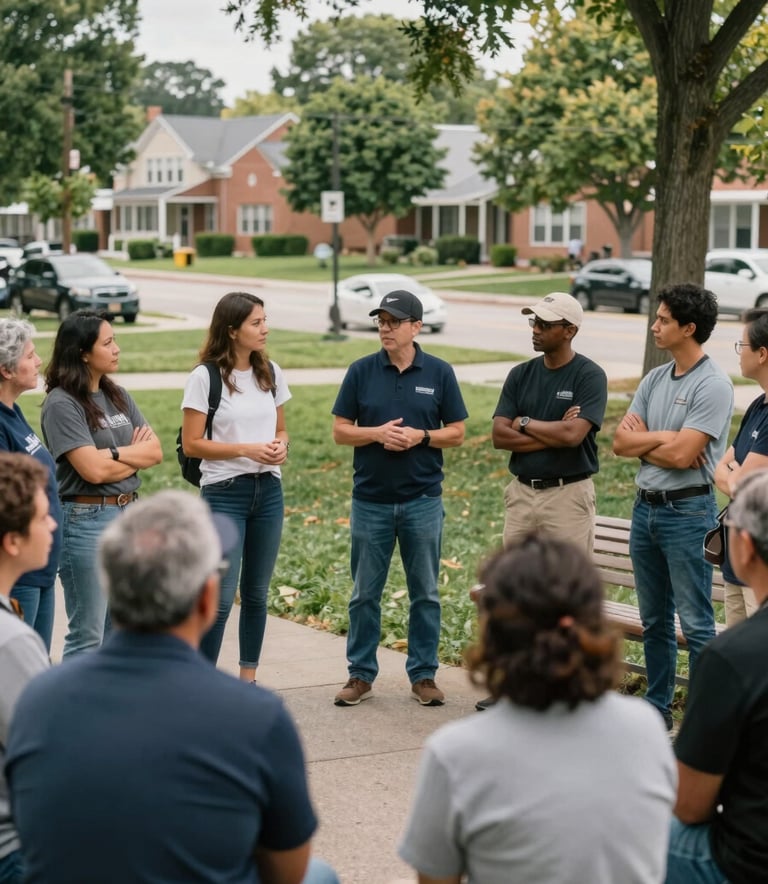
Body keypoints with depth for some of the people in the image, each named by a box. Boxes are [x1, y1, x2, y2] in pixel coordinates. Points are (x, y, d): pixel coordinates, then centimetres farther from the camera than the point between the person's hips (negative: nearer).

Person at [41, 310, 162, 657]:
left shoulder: (117, 396, 10)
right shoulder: (62, 405, -12)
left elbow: (155, 451, 5)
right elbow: (93, 470, -19)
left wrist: (115, 454, -11)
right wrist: (135, 452, -2)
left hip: (128, 513, 8)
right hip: (86, 520, -7)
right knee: (88, 635, -3)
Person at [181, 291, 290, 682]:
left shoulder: (271, 373, 8)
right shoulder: (206, 377, -9)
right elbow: (192, 443, -9)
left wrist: (280, 446, -6)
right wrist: (246, 449, -18)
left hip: (268, 491, 5)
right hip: (224, 492, -5)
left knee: (256, 594, 11)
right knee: (221, 597, -8)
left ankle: (248, 679, 22)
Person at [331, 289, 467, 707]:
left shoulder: (439, 373, 1)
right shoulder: (361, 371, 1)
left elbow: (456, 433, 3)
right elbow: (340, 431, 2)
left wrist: (421, 436, -15)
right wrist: (377, 433, -15)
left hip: (422, 500, 0)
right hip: (370, 500, 0)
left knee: (425, 593, 6)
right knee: (365, 592, 6)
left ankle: (423, 674, 16)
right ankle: (361, 673, 16)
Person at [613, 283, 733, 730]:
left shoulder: (713, 385, -14)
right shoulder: (655, 379, 11)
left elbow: (683, 455, -20)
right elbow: (621, 443, 3)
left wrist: (642, 440, -5)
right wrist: (665, 437, -12)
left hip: (688, 511, -8)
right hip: (646, 507, 8)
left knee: (696, 623, -4)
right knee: (654, 620, 16)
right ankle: (658, 707, 26)